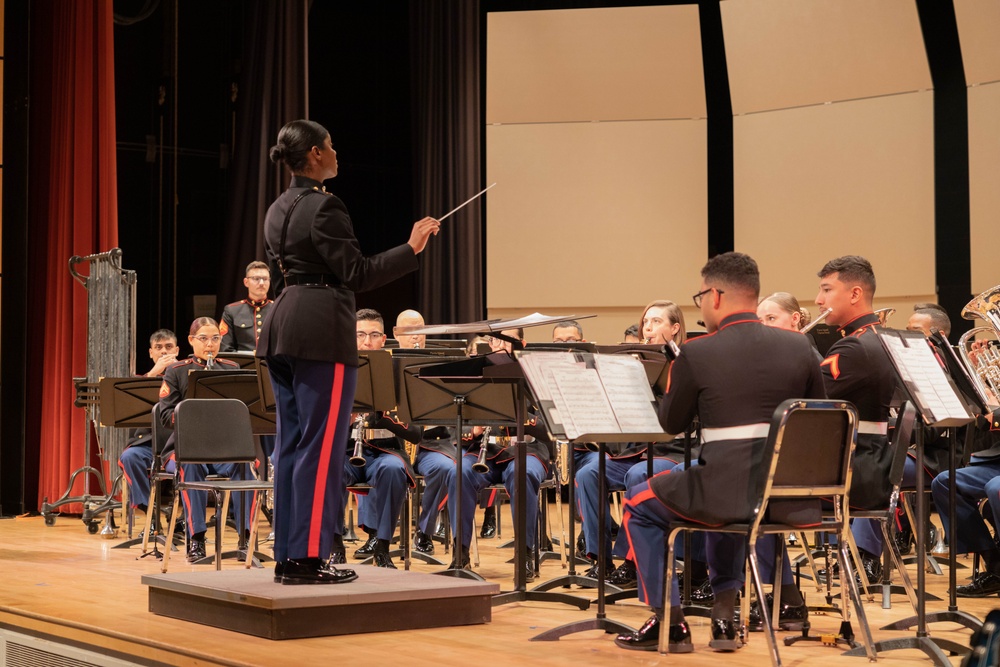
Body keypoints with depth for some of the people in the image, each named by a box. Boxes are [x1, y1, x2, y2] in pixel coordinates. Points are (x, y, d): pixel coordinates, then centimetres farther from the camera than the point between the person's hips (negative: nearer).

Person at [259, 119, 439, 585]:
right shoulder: (324, 206, -13)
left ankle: (287, 556, 14)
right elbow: (356, 274, -15)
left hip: (282, 326, 10)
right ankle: (308, 559, -5)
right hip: (321, 331, -10)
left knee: (291, 443, 11)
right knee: (322, 446, -6)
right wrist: (411, 248, -11)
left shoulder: (278, 210, 15)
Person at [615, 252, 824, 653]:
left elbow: (671, 424, 6)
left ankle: (669, 623, 18)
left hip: (729, 493, -5)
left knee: (638, 504, 21)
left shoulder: (696, 354, -8)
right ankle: (723, 614, 36)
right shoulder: (799, 347, 4)